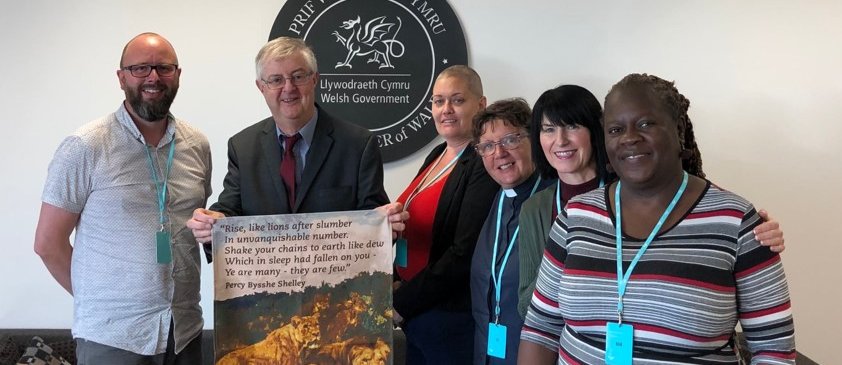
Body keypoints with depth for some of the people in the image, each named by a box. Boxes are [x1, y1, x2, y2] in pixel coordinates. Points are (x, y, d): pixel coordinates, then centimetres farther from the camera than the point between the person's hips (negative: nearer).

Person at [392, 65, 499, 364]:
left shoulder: (484, 164, -15)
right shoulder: (437, 155, 10)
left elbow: (465, 253, -20)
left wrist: (402, 303, -14)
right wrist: (394, 283, -1)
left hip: (451, 318, -8)